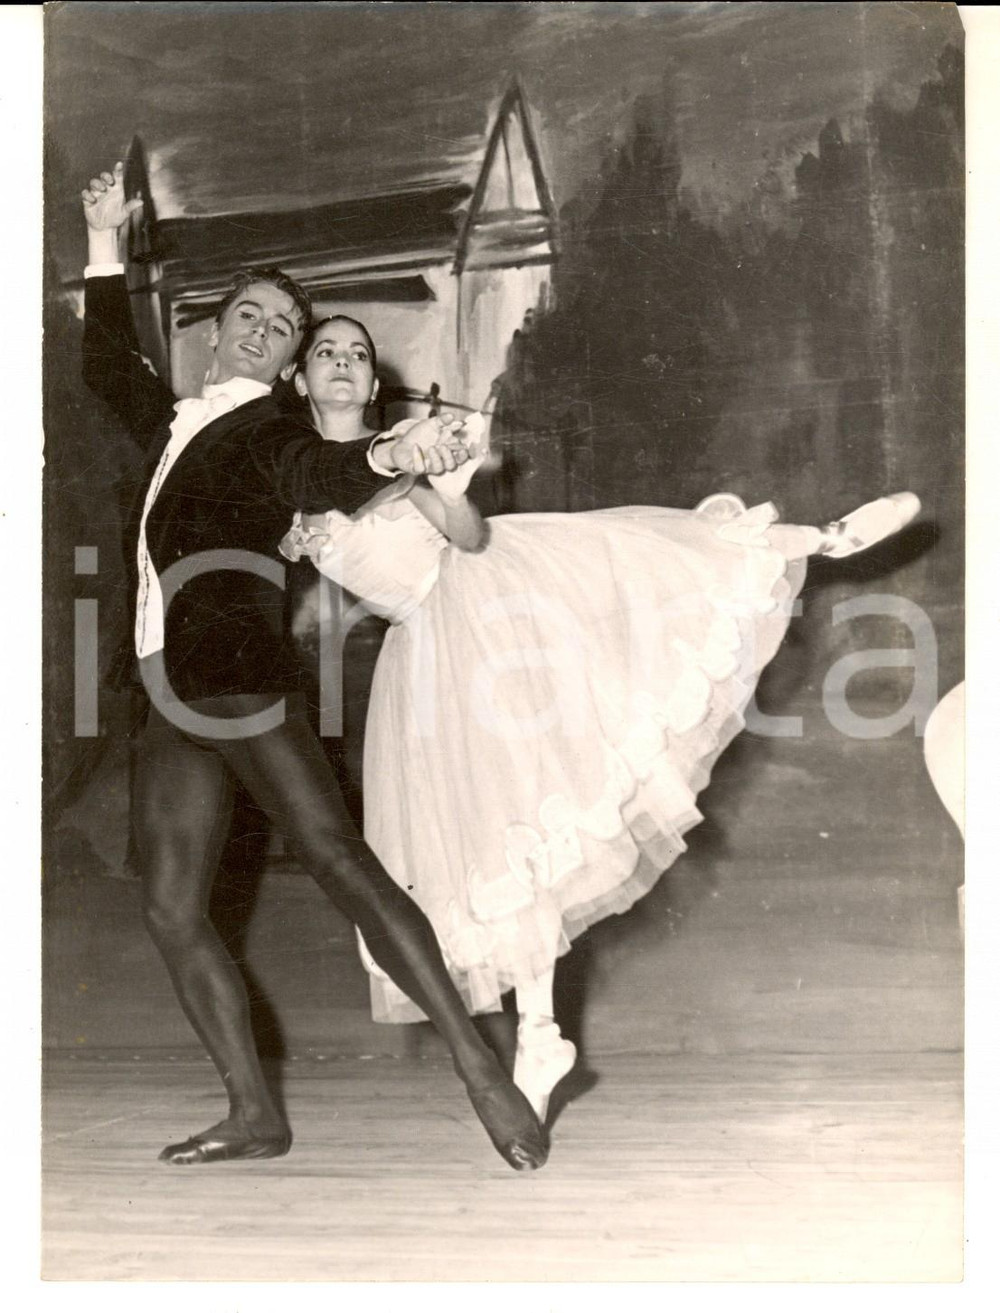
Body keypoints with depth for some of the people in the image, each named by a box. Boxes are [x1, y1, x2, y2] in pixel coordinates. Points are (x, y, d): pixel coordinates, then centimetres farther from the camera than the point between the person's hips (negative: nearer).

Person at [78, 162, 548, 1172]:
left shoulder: (270, 433, 3)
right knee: (171, 910, 2)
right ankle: (253, 1115, 7)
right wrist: (104, 242, 42)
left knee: (336, 858, -18)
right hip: (176, 695, 7)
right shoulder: (175, 426, 23)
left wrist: (391, 456, -42)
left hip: (238, 671, -7)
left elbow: (324, 476, -20)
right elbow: (107, 365, 41)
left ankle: (478, 1068, -22)